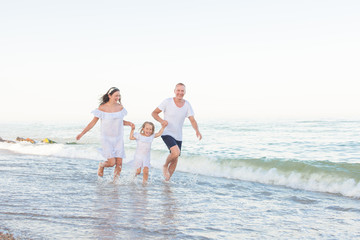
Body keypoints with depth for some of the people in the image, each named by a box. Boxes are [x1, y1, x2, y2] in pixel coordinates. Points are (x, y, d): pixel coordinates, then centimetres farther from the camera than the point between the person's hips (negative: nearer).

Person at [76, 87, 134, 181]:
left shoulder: (120, 107, 3)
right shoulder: (102, 108, -9)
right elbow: (93, 122, -2)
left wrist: (128, 123, -2)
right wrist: (82, 133, -6)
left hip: (118, 139, 4)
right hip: (106, 139, -4)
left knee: (119, 163, -3)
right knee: (112, 162, -13)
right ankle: (101, 165, 21)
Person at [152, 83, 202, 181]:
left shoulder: (187, 105, -1)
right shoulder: (167, 102, -12)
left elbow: (192, 120, -5)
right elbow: (154, 113, -6)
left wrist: (197, 131, -25)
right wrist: (161, 121, -26)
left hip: (178, 136, 5)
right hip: (167, 133, -5)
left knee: (175, 161, 9)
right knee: (176, 152, -28)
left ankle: (167, 180, 30)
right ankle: (165, 166, 2)